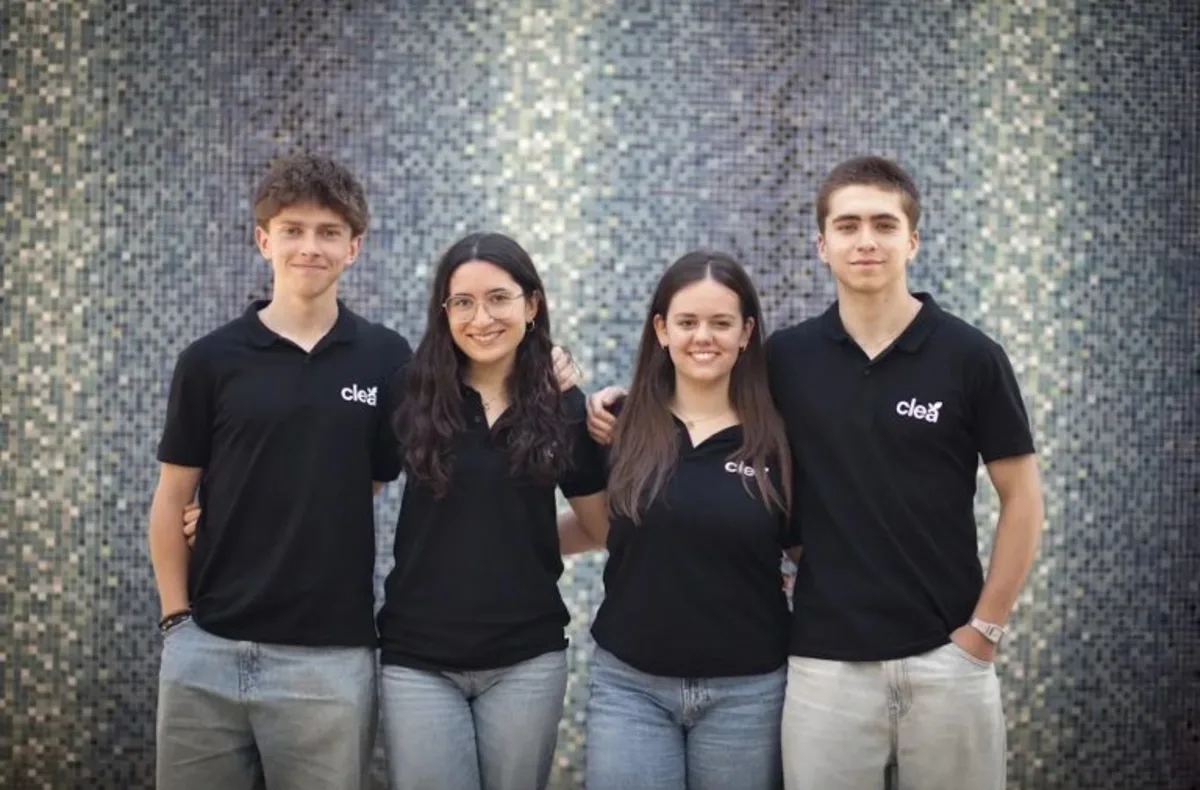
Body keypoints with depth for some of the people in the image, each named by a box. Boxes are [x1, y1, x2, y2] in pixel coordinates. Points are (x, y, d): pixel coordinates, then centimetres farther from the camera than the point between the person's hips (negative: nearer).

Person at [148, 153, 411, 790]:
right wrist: (177, 620, 1)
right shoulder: (210, 360, 1)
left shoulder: (386, 360, 3)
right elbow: (172, 502, 5)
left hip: (330, 658, 0)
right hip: (208, 651, 1)